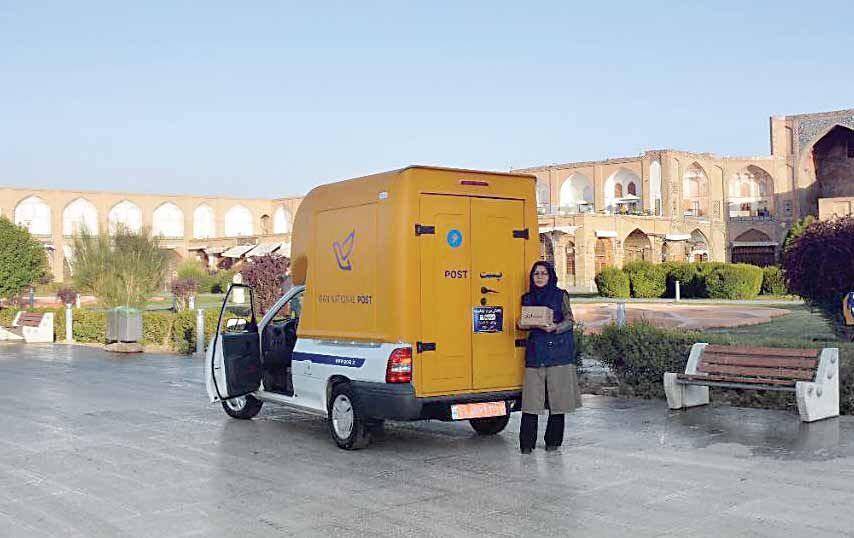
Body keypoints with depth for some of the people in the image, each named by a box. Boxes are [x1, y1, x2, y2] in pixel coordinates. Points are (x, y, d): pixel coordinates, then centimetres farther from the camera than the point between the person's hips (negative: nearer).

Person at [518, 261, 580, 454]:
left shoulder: (560, 295, 4)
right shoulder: (527, 298, 14)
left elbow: (570, 321, 3)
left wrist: (555, 327, -15)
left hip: (558, 351, -2)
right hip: (535, 352, 2)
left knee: (557, 397, -1)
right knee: (531, 397, -5)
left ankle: (553, 440, 11)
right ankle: (527, 443, -2)